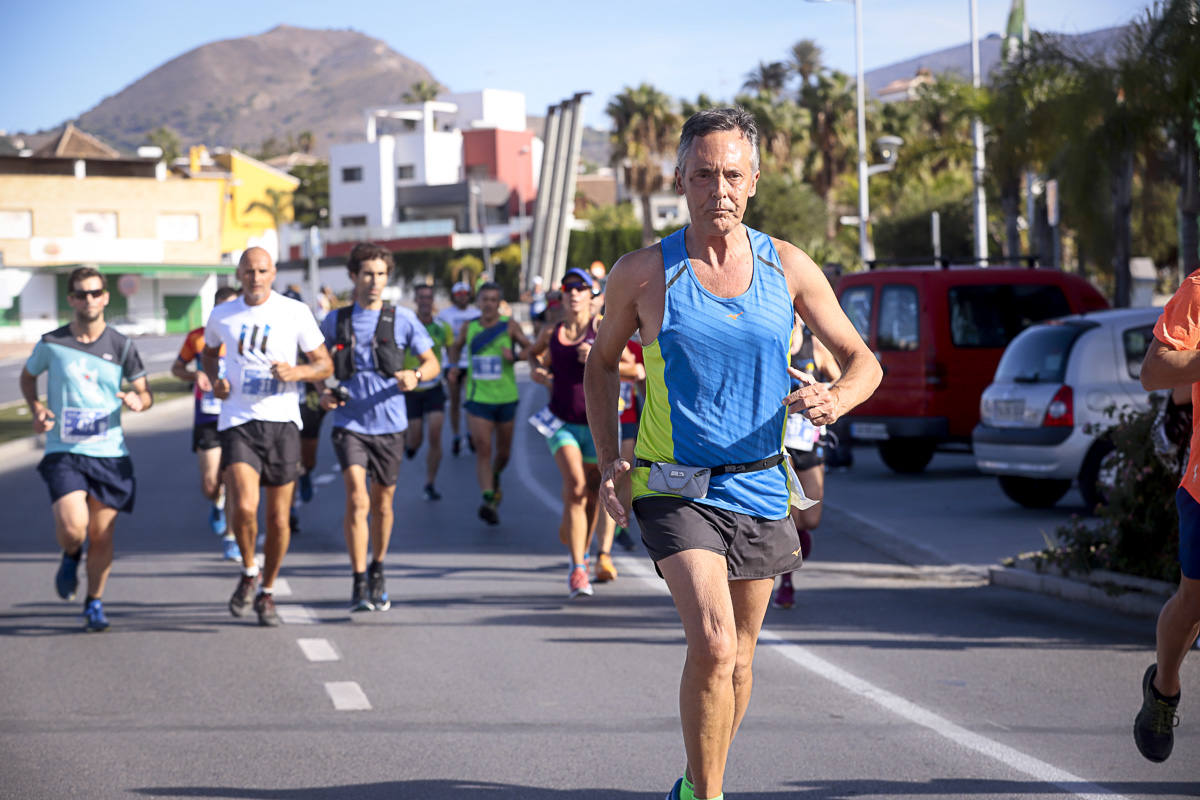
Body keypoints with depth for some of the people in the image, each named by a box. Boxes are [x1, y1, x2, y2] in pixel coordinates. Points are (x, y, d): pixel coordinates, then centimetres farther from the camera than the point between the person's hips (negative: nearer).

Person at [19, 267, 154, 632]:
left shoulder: (121, 346, 2)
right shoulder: (51, 343, 0)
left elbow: (144, 393, 8)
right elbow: (27, 376, 19)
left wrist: (138, 401, -16)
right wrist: (37, 409, 0)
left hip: (110, 454, 1)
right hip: (63, 453, -1)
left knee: (101, 535, 2)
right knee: (71, 528, -18)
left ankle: (95, 603, 22)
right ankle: (71, 557, 18)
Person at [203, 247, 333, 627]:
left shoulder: (295, 312, 0)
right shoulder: (222, 315, 6)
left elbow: (325, 364, 5)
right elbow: (210, 350, 27)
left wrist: (296, 372, -15)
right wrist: (214, 380, 6)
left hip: (282, 422, 0)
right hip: (237, 422, 0)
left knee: (279, 518, 4)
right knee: (244, 507, -20)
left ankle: (267, 592, 23)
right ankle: (248, 572, 8)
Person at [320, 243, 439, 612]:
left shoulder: (402, 319, 2)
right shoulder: (335, 321, 5)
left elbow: (433, 363, 7)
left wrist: (415, 376, -16)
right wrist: (323, 394, -3)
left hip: (389, 425, 1)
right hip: (349, 424, -1)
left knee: (382, 503, 12)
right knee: (357, 501, -16)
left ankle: (377, 570, 35)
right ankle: (359, 584, -13)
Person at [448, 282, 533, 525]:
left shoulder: (509, 325, -4)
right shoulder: (469, 327, 2)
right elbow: (457, 345, 22)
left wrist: (513, 355, -23)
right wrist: (454, 367, 6)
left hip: (506, 398, 0)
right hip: (478, 398, 0)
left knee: (503, 452, 14)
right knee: (483, 450, -14)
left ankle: (495, 478, 45)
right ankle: (488, 500, -22)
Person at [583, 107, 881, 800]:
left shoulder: (789, 268, 0)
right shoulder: (643, 273, -5)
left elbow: (863, 361, 6)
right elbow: (603, 362, 11)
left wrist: (834, 400, -17)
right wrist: (609, 459, 0)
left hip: (761, 485, 4)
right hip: (674, 486, -3)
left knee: (737, 660, 14)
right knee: (712, 644, -22)